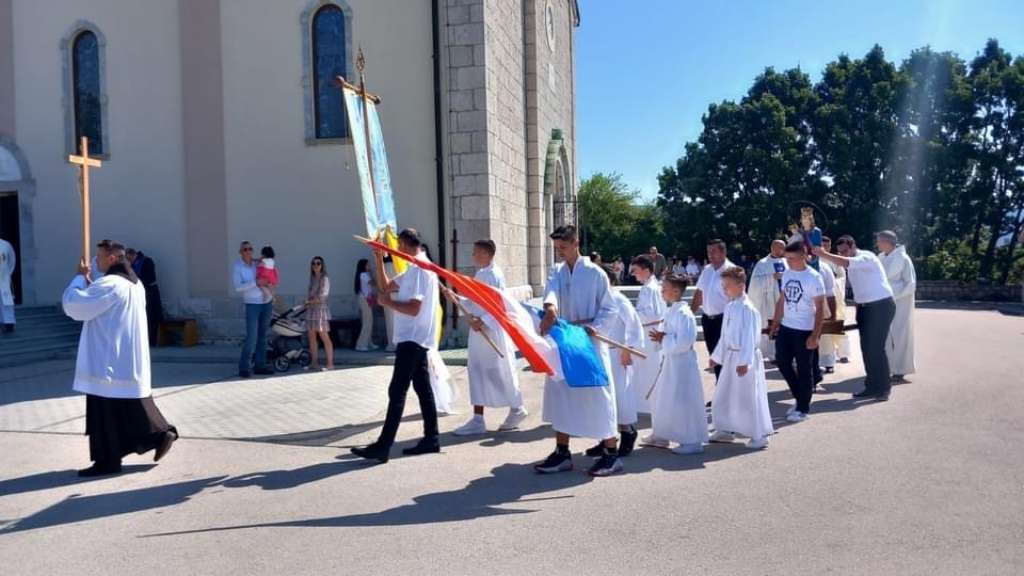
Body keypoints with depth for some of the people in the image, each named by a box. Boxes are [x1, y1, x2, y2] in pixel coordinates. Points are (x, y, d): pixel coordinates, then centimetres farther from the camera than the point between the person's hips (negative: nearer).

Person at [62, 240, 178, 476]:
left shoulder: (110, 284, -19)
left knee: (106, 411, 1)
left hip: (110, 362, -9)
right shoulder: (134, 283, 12)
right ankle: (162, 433, 16)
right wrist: (89, 282, 13)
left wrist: (80, 277, -3)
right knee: (131, 406, 17)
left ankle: (108, 460, 8)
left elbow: (73, 304, -17)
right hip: (128, 360, 9)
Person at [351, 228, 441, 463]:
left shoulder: (418, 270, -17)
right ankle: (431, 439, 17)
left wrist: (387, 302, -11)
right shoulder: (415, 269, 16)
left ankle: (382, 447, -9)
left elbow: (413, 309, -24)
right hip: (417, 339, 11)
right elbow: (386, 286, 22)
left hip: (411, 339, -11)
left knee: (397, 392, -10)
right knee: (423, 389, 12)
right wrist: (379, 260, 11)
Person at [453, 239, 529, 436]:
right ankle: (478, 420, 15)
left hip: (492, 331, -9)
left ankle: (516, 409, 21)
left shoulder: (494, 274, -14)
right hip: (479, 331, 9)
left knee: (500, 372, 2)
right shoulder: (479, 274, 12)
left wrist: (483, 321, -23)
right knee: (477, 372, 8)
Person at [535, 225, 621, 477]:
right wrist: (550, 307, -37)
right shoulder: (557, 271, 7)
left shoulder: (595, 273, -8)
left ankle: (612, 454, 11)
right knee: (560, 394, 8)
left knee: (597, 396, -1)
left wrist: (594, 328, -21)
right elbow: (551, 289, -15)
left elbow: (609, 309, -5)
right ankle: (562, 452, 19)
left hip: (590, 343, -6)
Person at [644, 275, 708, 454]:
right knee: (663, 399, 18)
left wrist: (663, 339, -18)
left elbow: (683, 342, -26)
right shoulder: (671, 311, 9)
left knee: (683, 401, -3)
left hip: (682, 362, -10)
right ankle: (660, 436, 31)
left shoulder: (683, 313, -19)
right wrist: (661, 337, 1)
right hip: (670, 361, 10)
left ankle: (692, 441, 8)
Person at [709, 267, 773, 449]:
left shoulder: (746, 308, -18)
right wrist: (716, 355, 20)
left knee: (750, 397, -1)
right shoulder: (729, 307, 9)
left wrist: (744, 361, -25)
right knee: (723, 395, 16)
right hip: (730, 356, 9)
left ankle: (760, 436, 11)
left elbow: (749, 336, -21)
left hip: (745, 359, -9)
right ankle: (725, 430, 30)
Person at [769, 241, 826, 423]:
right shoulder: (786, 274, 5)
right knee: (782, 362, 11)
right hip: (785, 327, 6)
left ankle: (803, 408, 17)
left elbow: (820, 308, -13)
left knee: (804, 369, 4)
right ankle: (800, 397, 30)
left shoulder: (813, 277, -13)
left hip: (804, 330, -6)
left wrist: (815, 335, -17)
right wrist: (775, 323, 10)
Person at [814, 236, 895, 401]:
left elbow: (845, 263, -37)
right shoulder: (852, 264, 10)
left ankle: (883, 388, 2)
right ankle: (872, 386, 16)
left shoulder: (866, 258, -17)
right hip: (865, 307, 9)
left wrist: (823, 254, -38)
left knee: (877, 347, -9)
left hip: (881, 306, -9)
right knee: (866, 348, 8)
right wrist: (858, 309, 14)